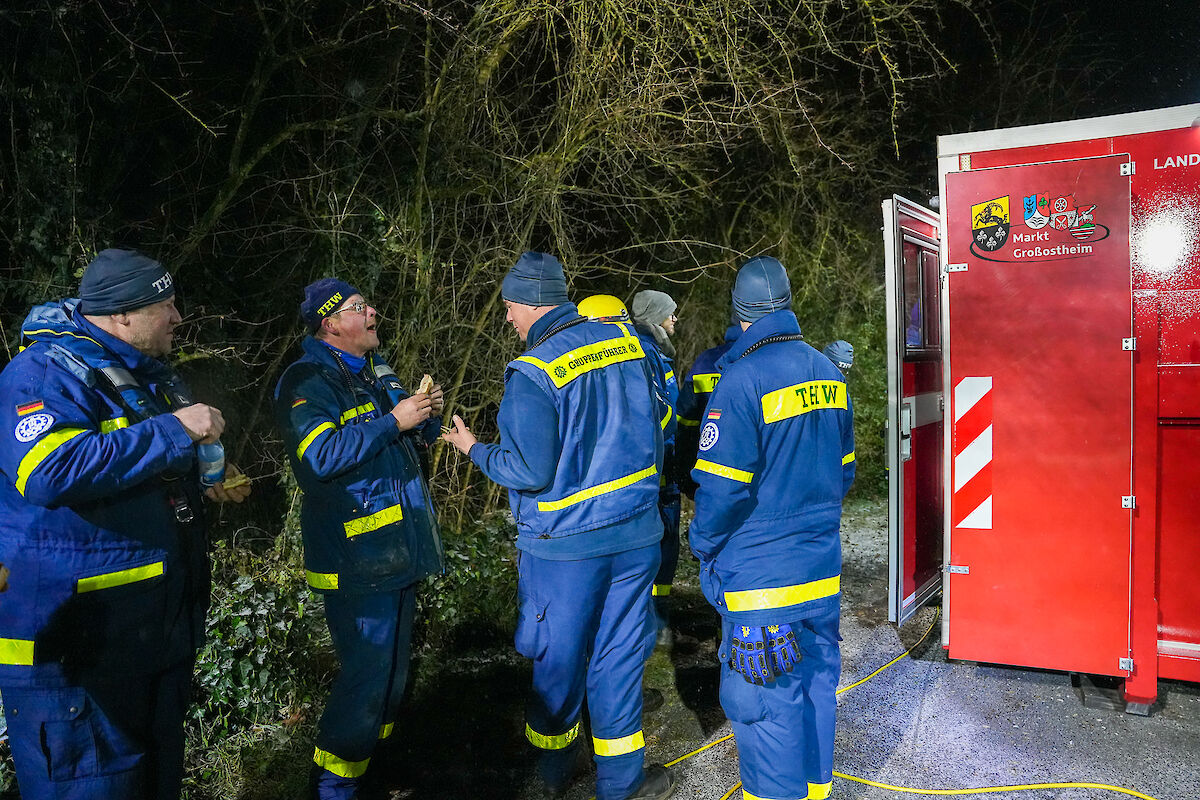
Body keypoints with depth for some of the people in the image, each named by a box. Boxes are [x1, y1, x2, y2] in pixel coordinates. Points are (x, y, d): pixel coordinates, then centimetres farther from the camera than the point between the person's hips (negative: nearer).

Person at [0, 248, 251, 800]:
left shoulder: (148, 373, 13)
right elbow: (50, 474, -35)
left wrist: (206, 479, 10)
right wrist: (173, 431, -30)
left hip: (162, 624, 9)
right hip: (75, 637, -9)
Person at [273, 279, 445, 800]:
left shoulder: (375, 372, 16)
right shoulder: (307, 382, -10)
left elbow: (412, 441, 25)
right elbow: (323, 454, -25)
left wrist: (425, 415, 3)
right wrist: (392, 421, -22)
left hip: (399, 550, 9)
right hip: (356, 560, -9)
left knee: (392, 670, 18)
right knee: (368, 675, -5)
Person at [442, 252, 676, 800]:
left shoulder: (532, 373, -18)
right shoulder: (625, 342, 0)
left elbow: (531, 471, -17)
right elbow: (652, 425, 9)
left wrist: (475, 450, -1)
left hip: (565, 544, -4)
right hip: (635, 530, 4)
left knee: (560, 659, 15)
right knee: (618, 655, 14)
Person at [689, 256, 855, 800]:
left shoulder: (742, 380, -19)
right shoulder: (828, 374, 5)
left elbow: (722, 488, -19)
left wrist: (704, 548, -3)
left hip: (760, 575, -8)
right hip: (823, 571, 8)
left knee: (765, 702, 4)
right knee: (816, 684, 20)